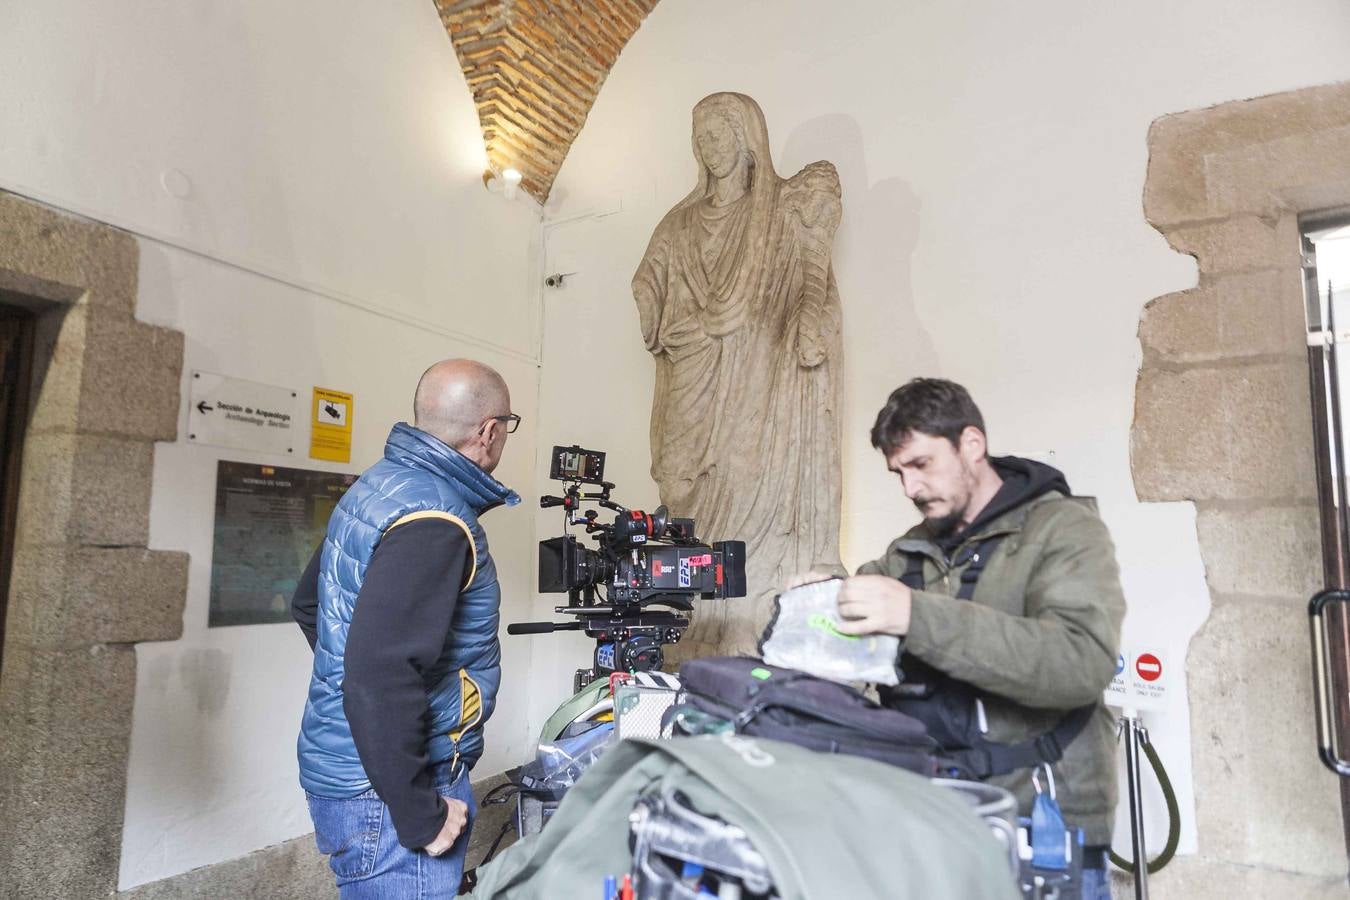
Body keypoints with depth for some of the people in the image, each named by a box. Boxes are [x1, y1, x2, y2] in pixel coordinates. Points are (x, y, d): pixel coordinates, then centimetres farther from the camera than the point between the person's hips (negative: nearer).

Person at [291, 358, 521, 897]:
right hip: (384, 792, -9)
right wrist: (420, 814, -22)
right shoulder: (434, 522, -24)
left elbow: (308, 603, 16)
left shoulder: (376, 486, 5)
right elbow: (382, 675, -32)